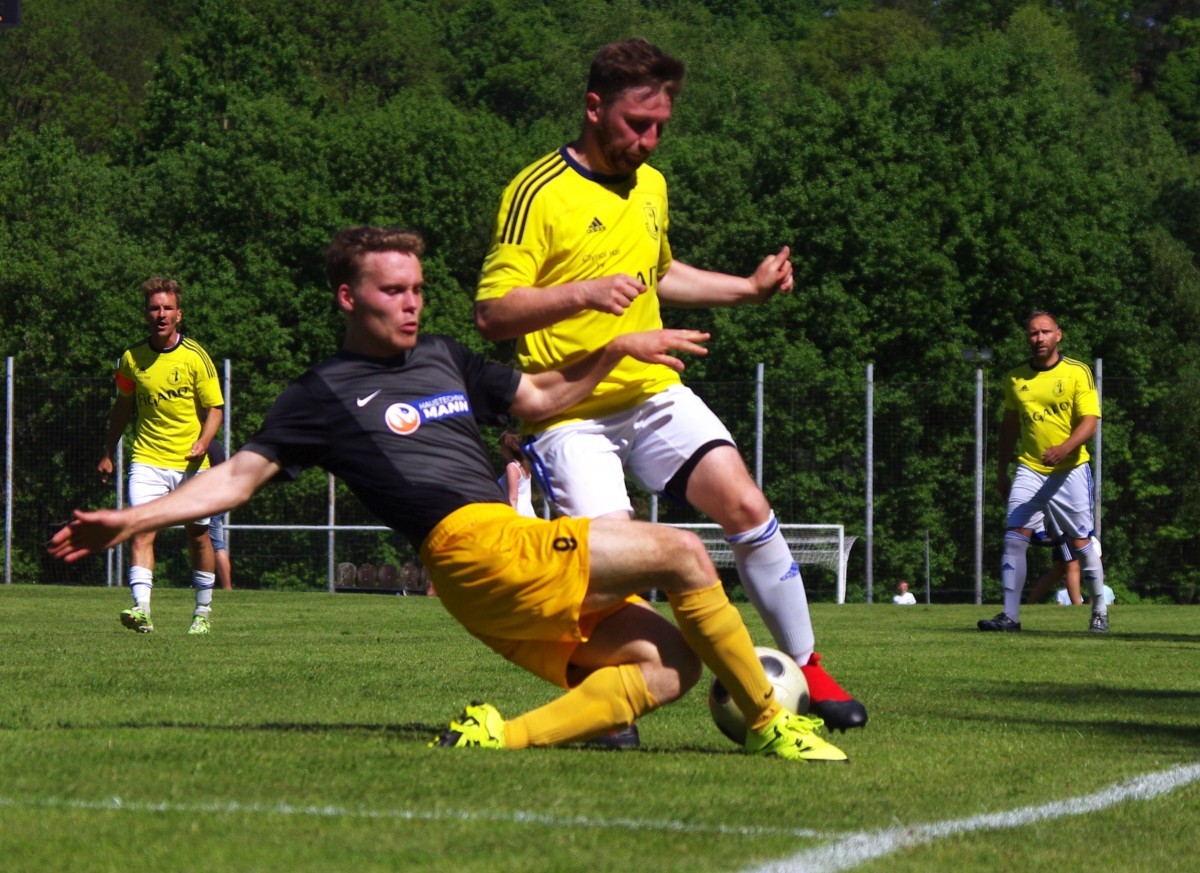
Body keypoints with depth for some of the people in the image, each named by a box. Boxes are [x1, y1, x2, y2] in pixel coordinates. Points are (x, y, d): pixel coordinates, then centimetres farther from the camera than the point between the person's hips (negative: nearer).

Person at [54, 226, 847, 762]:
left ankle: (505, 736, -16)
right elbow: (240, 476, 4)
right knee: (680, 553, -17)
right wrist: (132, 521, -6)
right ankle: (771, 724, -7)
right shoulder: (326, 394, 7)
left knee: (668, 666, -5)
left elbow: (541, 397, 32)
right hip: (476, 546, -8)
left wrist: (617, 349, 18)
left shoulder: (442, 359, 26)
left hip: (524, 565, 8)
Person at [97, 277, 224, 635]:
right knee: (142, 532, -16)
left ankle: (203, 611, 24)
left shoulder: (195, 357, -5)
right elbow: (123, 406, 17)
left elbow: (215, 407, -3)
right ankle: (141, 609, -27)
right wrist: (108, 453, 18)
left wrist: (203, 443, -21)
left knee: (197, 536, 9)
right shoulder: (132, 358, 3)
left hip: (190, 463, -1)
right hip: (147, 460, 1)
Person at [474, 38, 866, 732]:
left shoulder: (651, 186, 12)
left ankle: (806, 669, 1)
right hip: (572, 412, -6)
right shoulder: (538, 193, -12)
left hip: (655, 394, 6)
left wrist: (749, 287, 23)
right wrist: (582, 293, -29)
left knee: (745, 504, -12)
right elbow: (492, 312, -17)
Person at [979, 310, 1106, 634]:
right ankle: (1010, 615, -11)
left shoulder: (1078, 373, -4)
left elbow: (1089, 421, -12)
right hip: (1029, 470, 3)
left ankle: (1100, 610, 20)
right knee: (1014, 538, -10)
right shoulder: (1015, 378, 8)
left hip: (1070, 470, -3)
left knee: (1081, 543, 1)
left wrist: (1065, 448, -29)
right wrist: (1002, 471, 17)